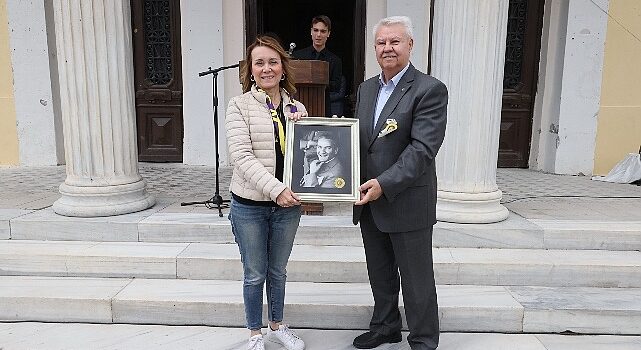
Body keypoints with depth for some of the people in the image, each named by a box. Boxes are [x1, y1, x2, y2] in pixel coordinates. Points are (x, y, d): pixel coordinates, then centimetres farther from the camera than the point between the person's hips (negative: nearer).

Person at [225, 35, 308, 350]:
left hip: (287, 204, 3)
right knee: (255, 274, 11)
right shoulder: (239, 106, -7)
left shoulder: (296, 108, 5)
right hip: (250, 204, -3)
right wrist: (276, 189, -24)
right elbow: (241, 156, -17)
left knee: (278, 271, 20)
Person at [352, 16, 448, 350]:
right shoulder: (366, 88, 11)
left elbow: (422, 148, -20)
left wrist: (384, 184, -26)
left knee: (416, 279, 9)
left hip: (408, 203, -6)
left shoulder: (430, 90, -11)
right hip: (369, 201, 7)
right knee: (380, 274, 21)